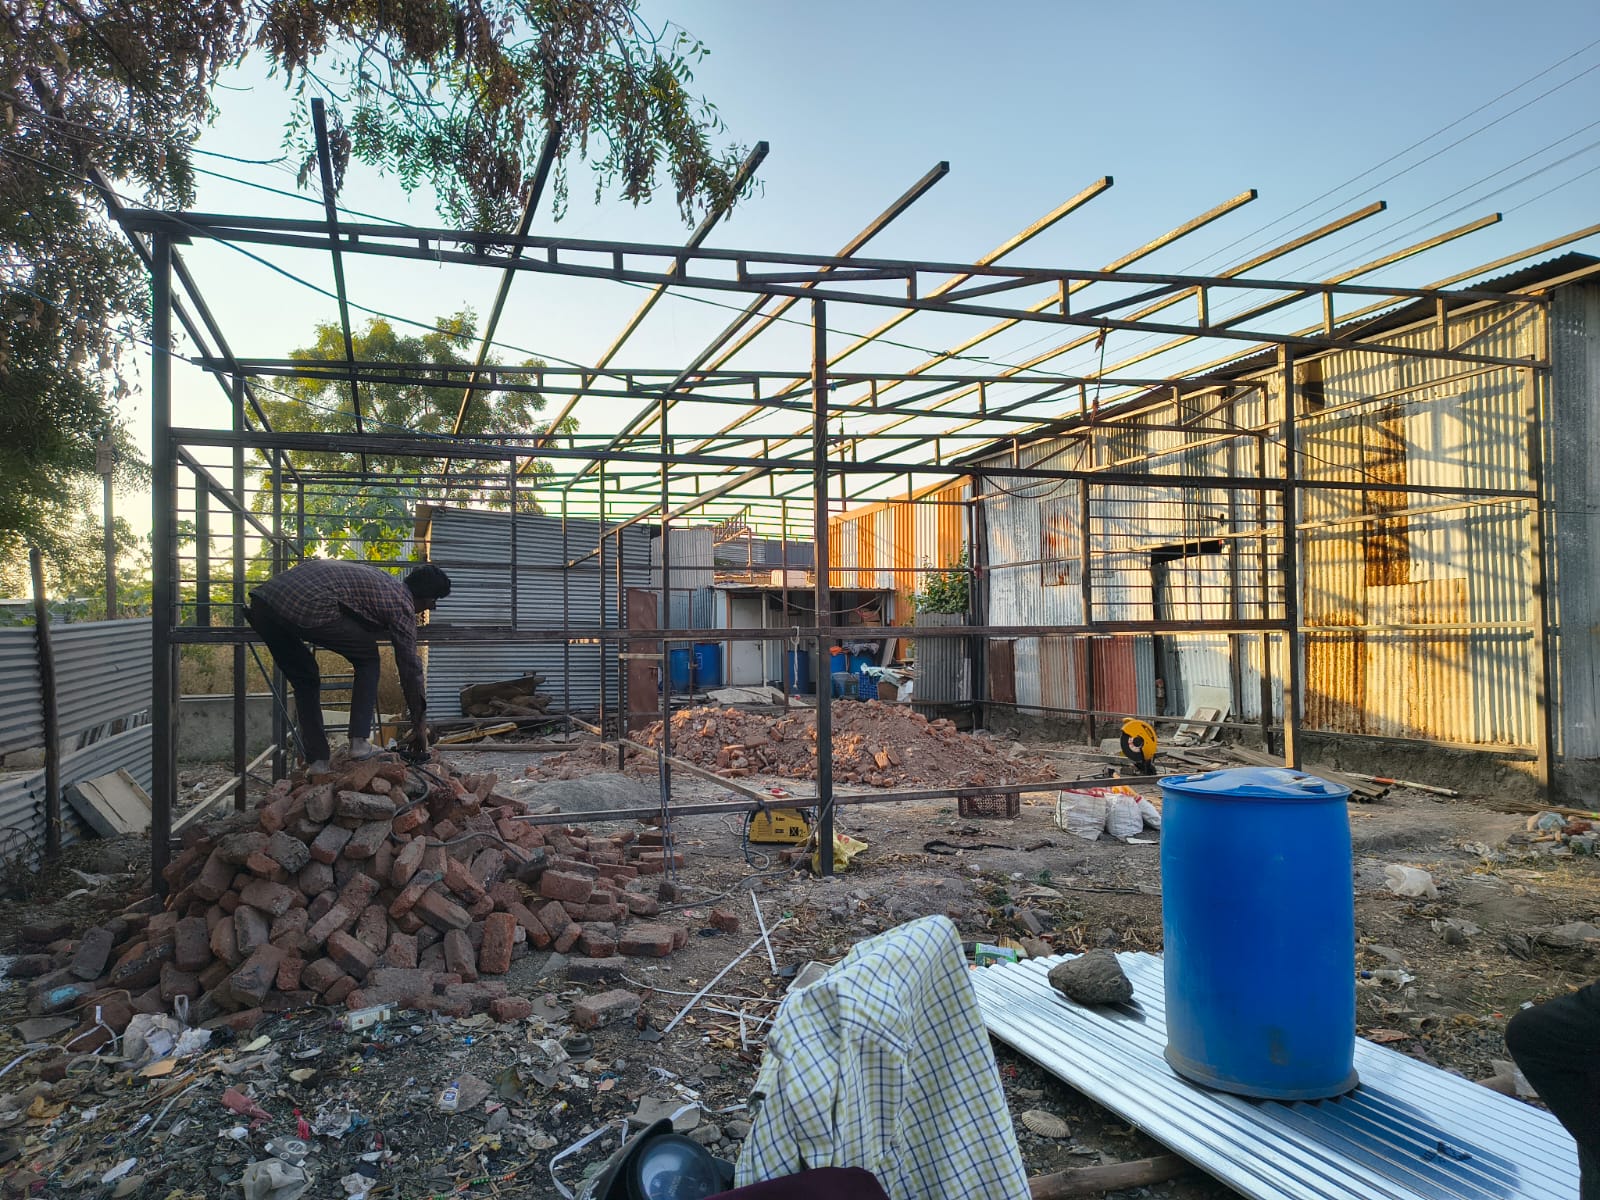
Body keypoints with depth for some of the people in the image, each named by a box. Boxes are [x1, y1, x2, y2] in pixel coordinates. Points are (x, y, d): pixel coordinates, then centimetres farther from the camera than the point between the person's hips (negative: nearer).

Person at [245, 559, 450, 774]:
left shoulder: (378, 576, 30)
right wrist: (420, 723, 24)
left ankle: (316, 760, 19)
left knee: (304, 680, 24)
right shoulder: (402, 604, 10)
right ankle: (359, 741, 11)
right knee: (367, 658, 17)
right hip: (307, 608, -8)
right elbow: (410, 668, 14)